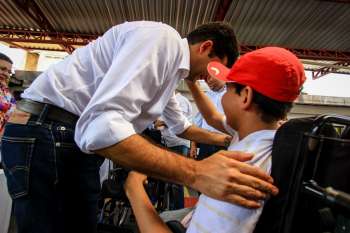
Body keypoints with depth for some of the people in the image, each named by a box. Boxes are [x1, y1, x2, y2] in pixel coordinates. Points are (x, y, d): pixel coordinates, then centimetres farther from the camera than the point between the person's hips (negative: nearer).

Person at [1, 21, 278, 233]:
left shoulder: (171, 70, 15)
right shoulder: (163, 38, -16)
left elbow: (180, 125, 31)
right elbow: (99, 125, -30)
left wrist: (223, 139, 29)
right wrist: (195, 173, -32)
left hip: (81, 139, 9)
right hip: (47, 134, -9)